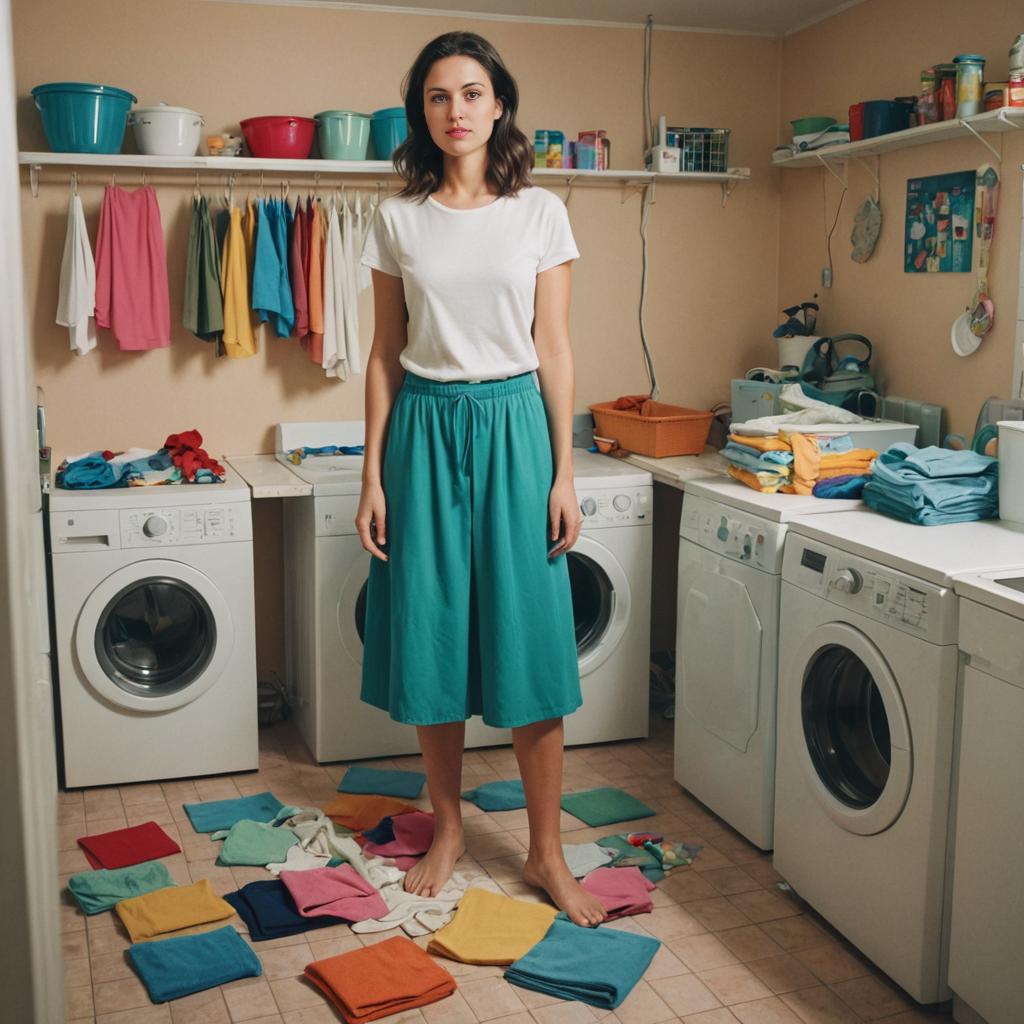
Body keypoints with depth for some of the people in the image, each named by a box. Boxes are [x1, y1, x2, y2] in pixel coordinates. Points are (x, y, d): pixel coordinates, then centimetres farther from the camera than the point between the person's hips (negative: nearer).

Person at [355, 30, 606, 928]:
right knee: (432, 640, 7)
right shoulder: (398, 219, 5)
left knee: (528, 643, 0)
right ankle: (448, 831, 25)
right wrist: (374, 473, 1)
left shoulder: (540, 212, 2)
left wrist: (564, 473, -4)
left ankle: (546, 852, 14)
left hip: (512, 429, -1)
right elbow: (385, 355, 7)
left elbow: (554, 351, 1)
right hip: (425, 432, 2)